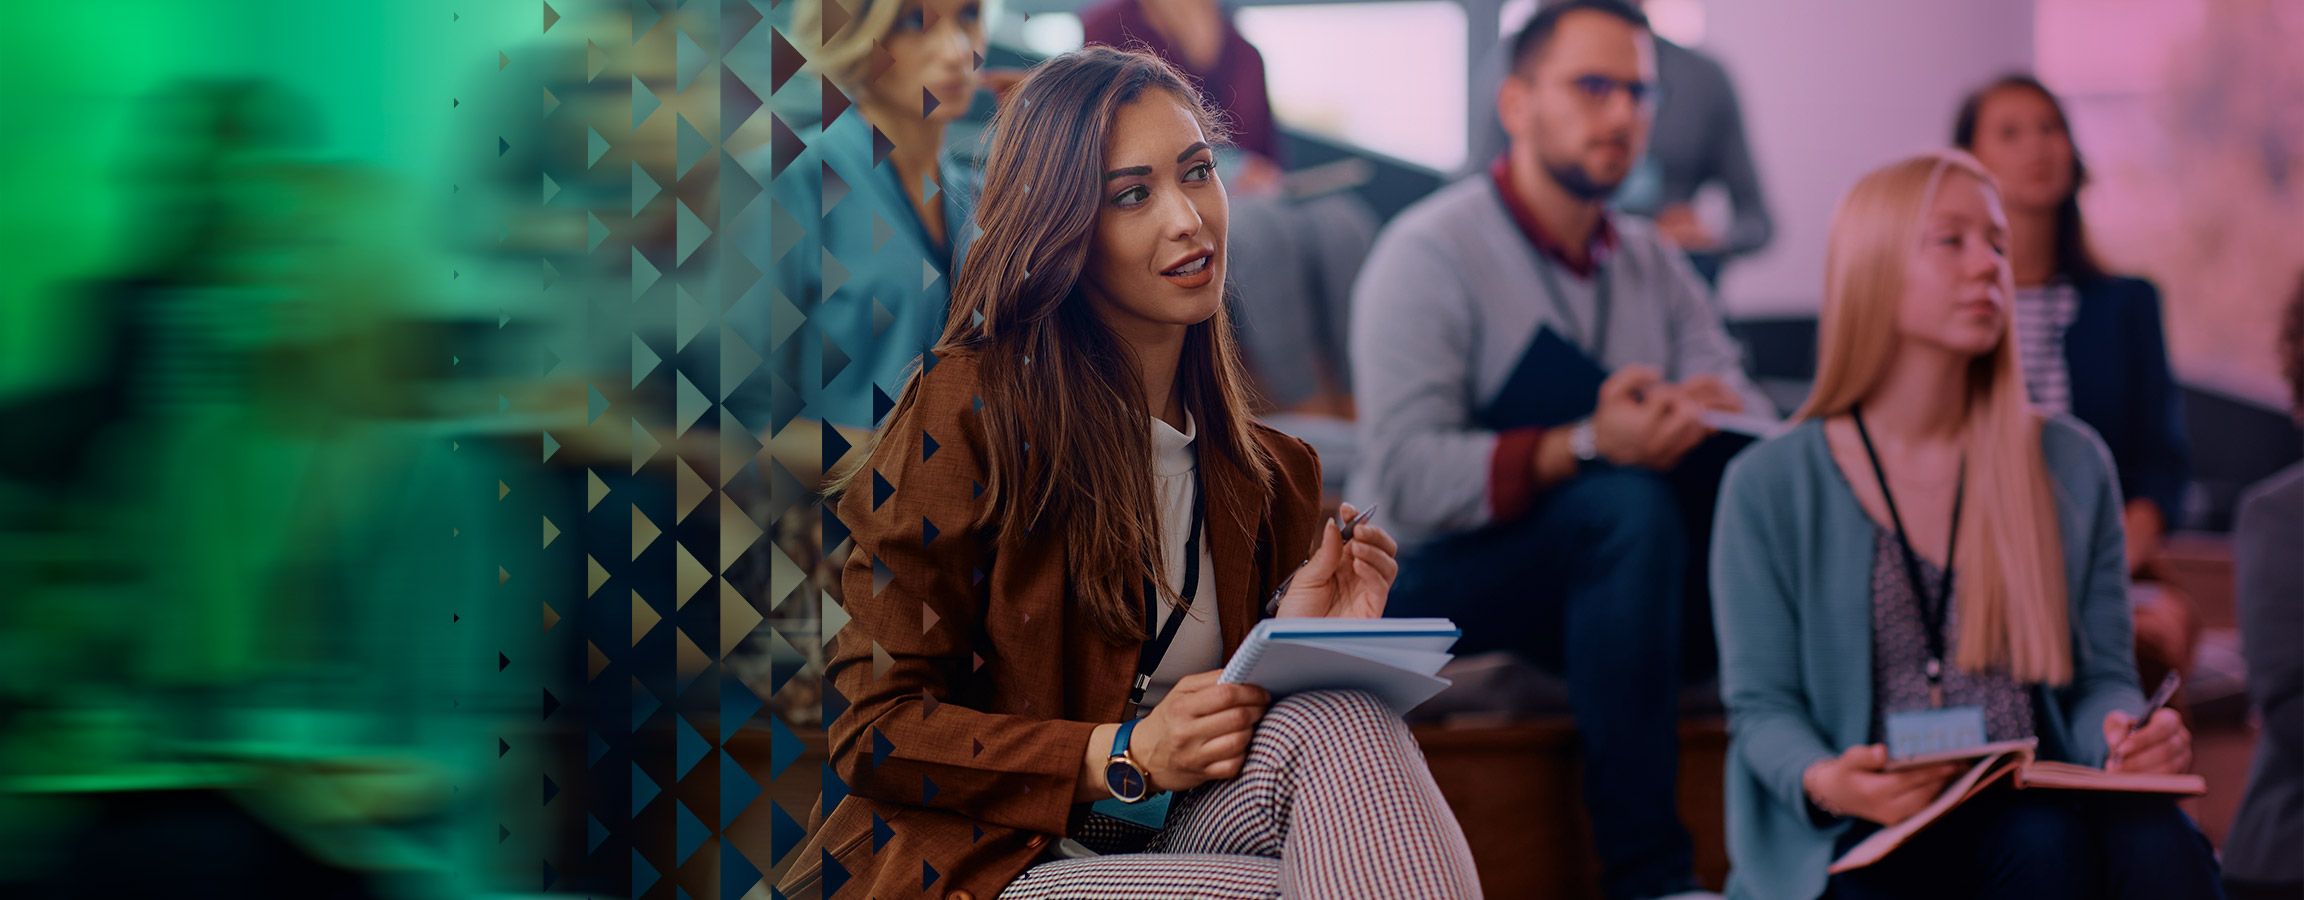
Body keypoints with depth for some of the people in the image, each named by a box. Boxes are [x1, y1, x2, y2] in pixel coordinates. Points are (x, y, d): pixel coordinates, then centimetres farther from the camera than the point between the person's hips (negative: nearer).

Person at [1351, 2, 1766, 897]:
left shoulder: (1651, 262, 14)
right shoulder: (1430, 253, -9)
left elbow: (1747, 406, -1)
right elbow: (1404, 477, -22)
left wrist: (1722, 414, -26)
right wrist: (1585, 448, -35)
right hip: (1435, 578, -6)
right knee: (1629, 506, -35)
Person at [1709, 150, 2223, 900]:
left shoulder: (2072, 465, 14)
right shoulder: (1770, 486, 4)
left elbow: (2102, 676, 13)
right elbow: (1761, 705, 2)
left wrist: (2126, 736, -11)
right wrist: (1823, 782, -21)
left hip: (2036, 802, 4)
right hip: (1869, 834, -3)